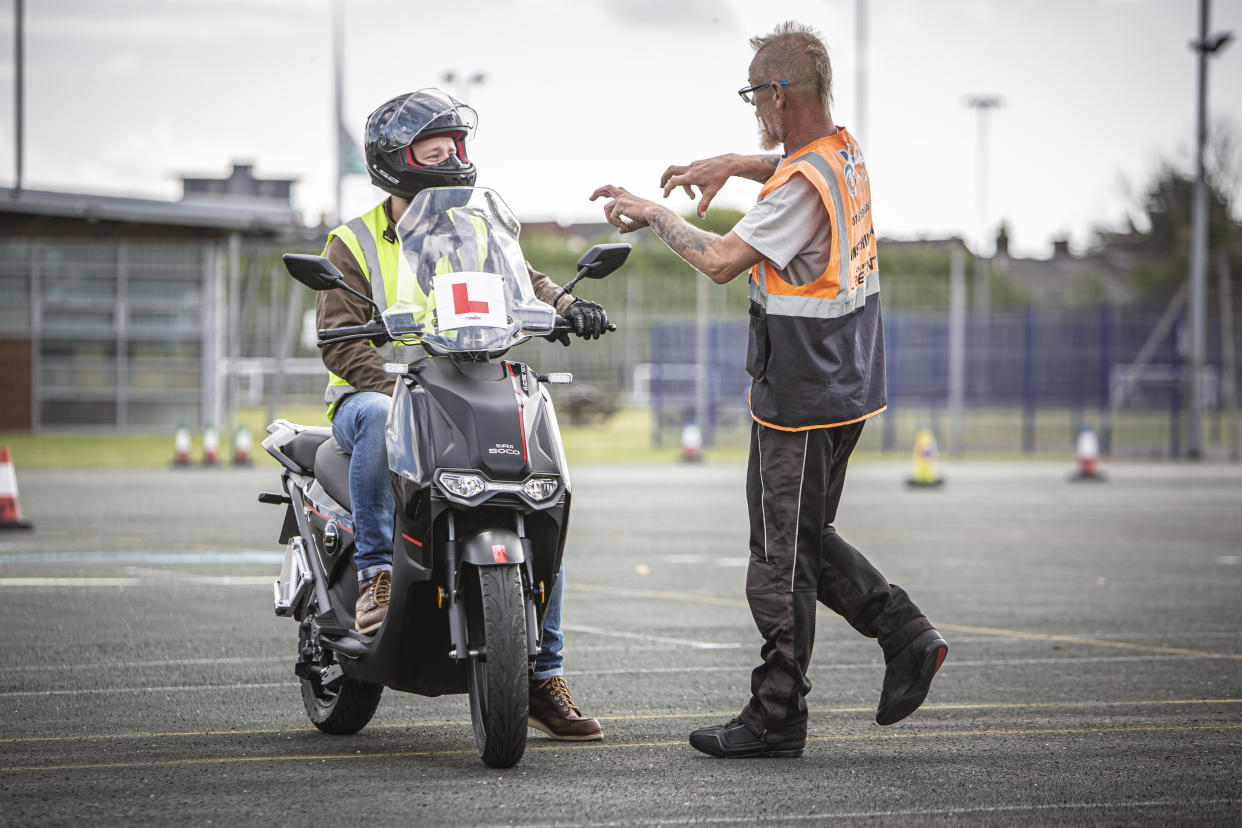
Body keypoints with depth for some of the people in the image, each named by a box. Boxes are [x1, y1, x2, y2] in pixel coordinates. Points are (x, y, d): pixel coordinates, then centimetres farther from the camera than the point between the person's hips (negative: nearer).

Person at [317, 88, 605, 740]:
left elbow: (521, 281, 0)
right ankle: (375, 574, -32)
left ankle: (542, 676, -4)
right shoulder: (355, 245, 1)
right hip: (373, 395, -4)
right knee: (379, 419, -41)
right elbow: (339, 339, -11)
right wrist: (398, 387, -28)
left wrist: (567, 306, -23)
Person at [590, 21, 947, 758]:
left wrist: (652, 213, -11)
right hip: (848, 388, 9)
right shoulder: (847, 152, 7)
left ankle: (777, 718, 5)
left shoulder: (803, 185, -22)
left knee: (780, 556, -1)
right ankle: (906, 634, 10)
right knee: (808, 537, 20)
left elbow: (721, 261, -24)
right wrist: (730, 164, 15)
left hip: (801, 400, -9)